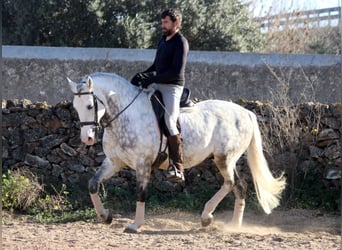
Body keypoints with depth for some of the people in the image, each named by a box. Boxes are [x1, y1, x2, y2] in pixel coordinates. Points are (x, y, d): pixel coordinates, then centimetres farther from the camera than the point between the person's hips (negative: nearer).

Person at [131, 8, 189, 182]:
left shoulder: (180, 43, -12)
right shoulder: (163, 40, 15)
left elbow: (176, 71, -21)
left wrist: (152, 79, -22)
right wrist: (142, 75, 8)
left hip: (172, 87, -10)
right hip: (159, 85, 10)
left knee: (169, 123, -21)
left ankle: (177, 168, -23)